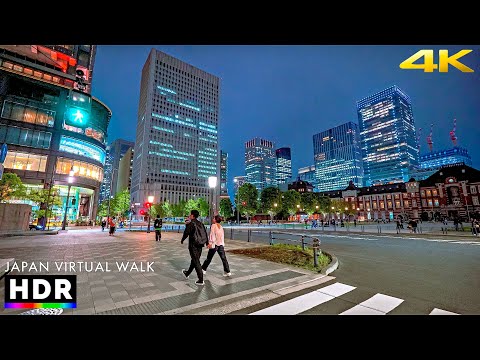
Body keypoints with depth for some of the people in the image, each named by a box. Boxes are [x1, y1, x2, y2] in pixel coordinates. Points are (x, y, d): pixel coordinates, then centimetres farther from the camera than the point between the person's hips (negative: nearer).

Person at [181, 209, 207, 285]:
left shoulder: (190, 224, -14)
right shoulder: (201, 224, 6)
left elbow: (186, 233, -9)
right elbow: (205, 233, 7)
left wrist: (182, 240, 11)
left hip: (193, 246, -7)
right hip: (200, 245, 7)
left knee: (196, 262, -1)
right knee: (194, 260, 21)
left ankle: (201, 280, 3)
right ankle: (187, 273, 43)